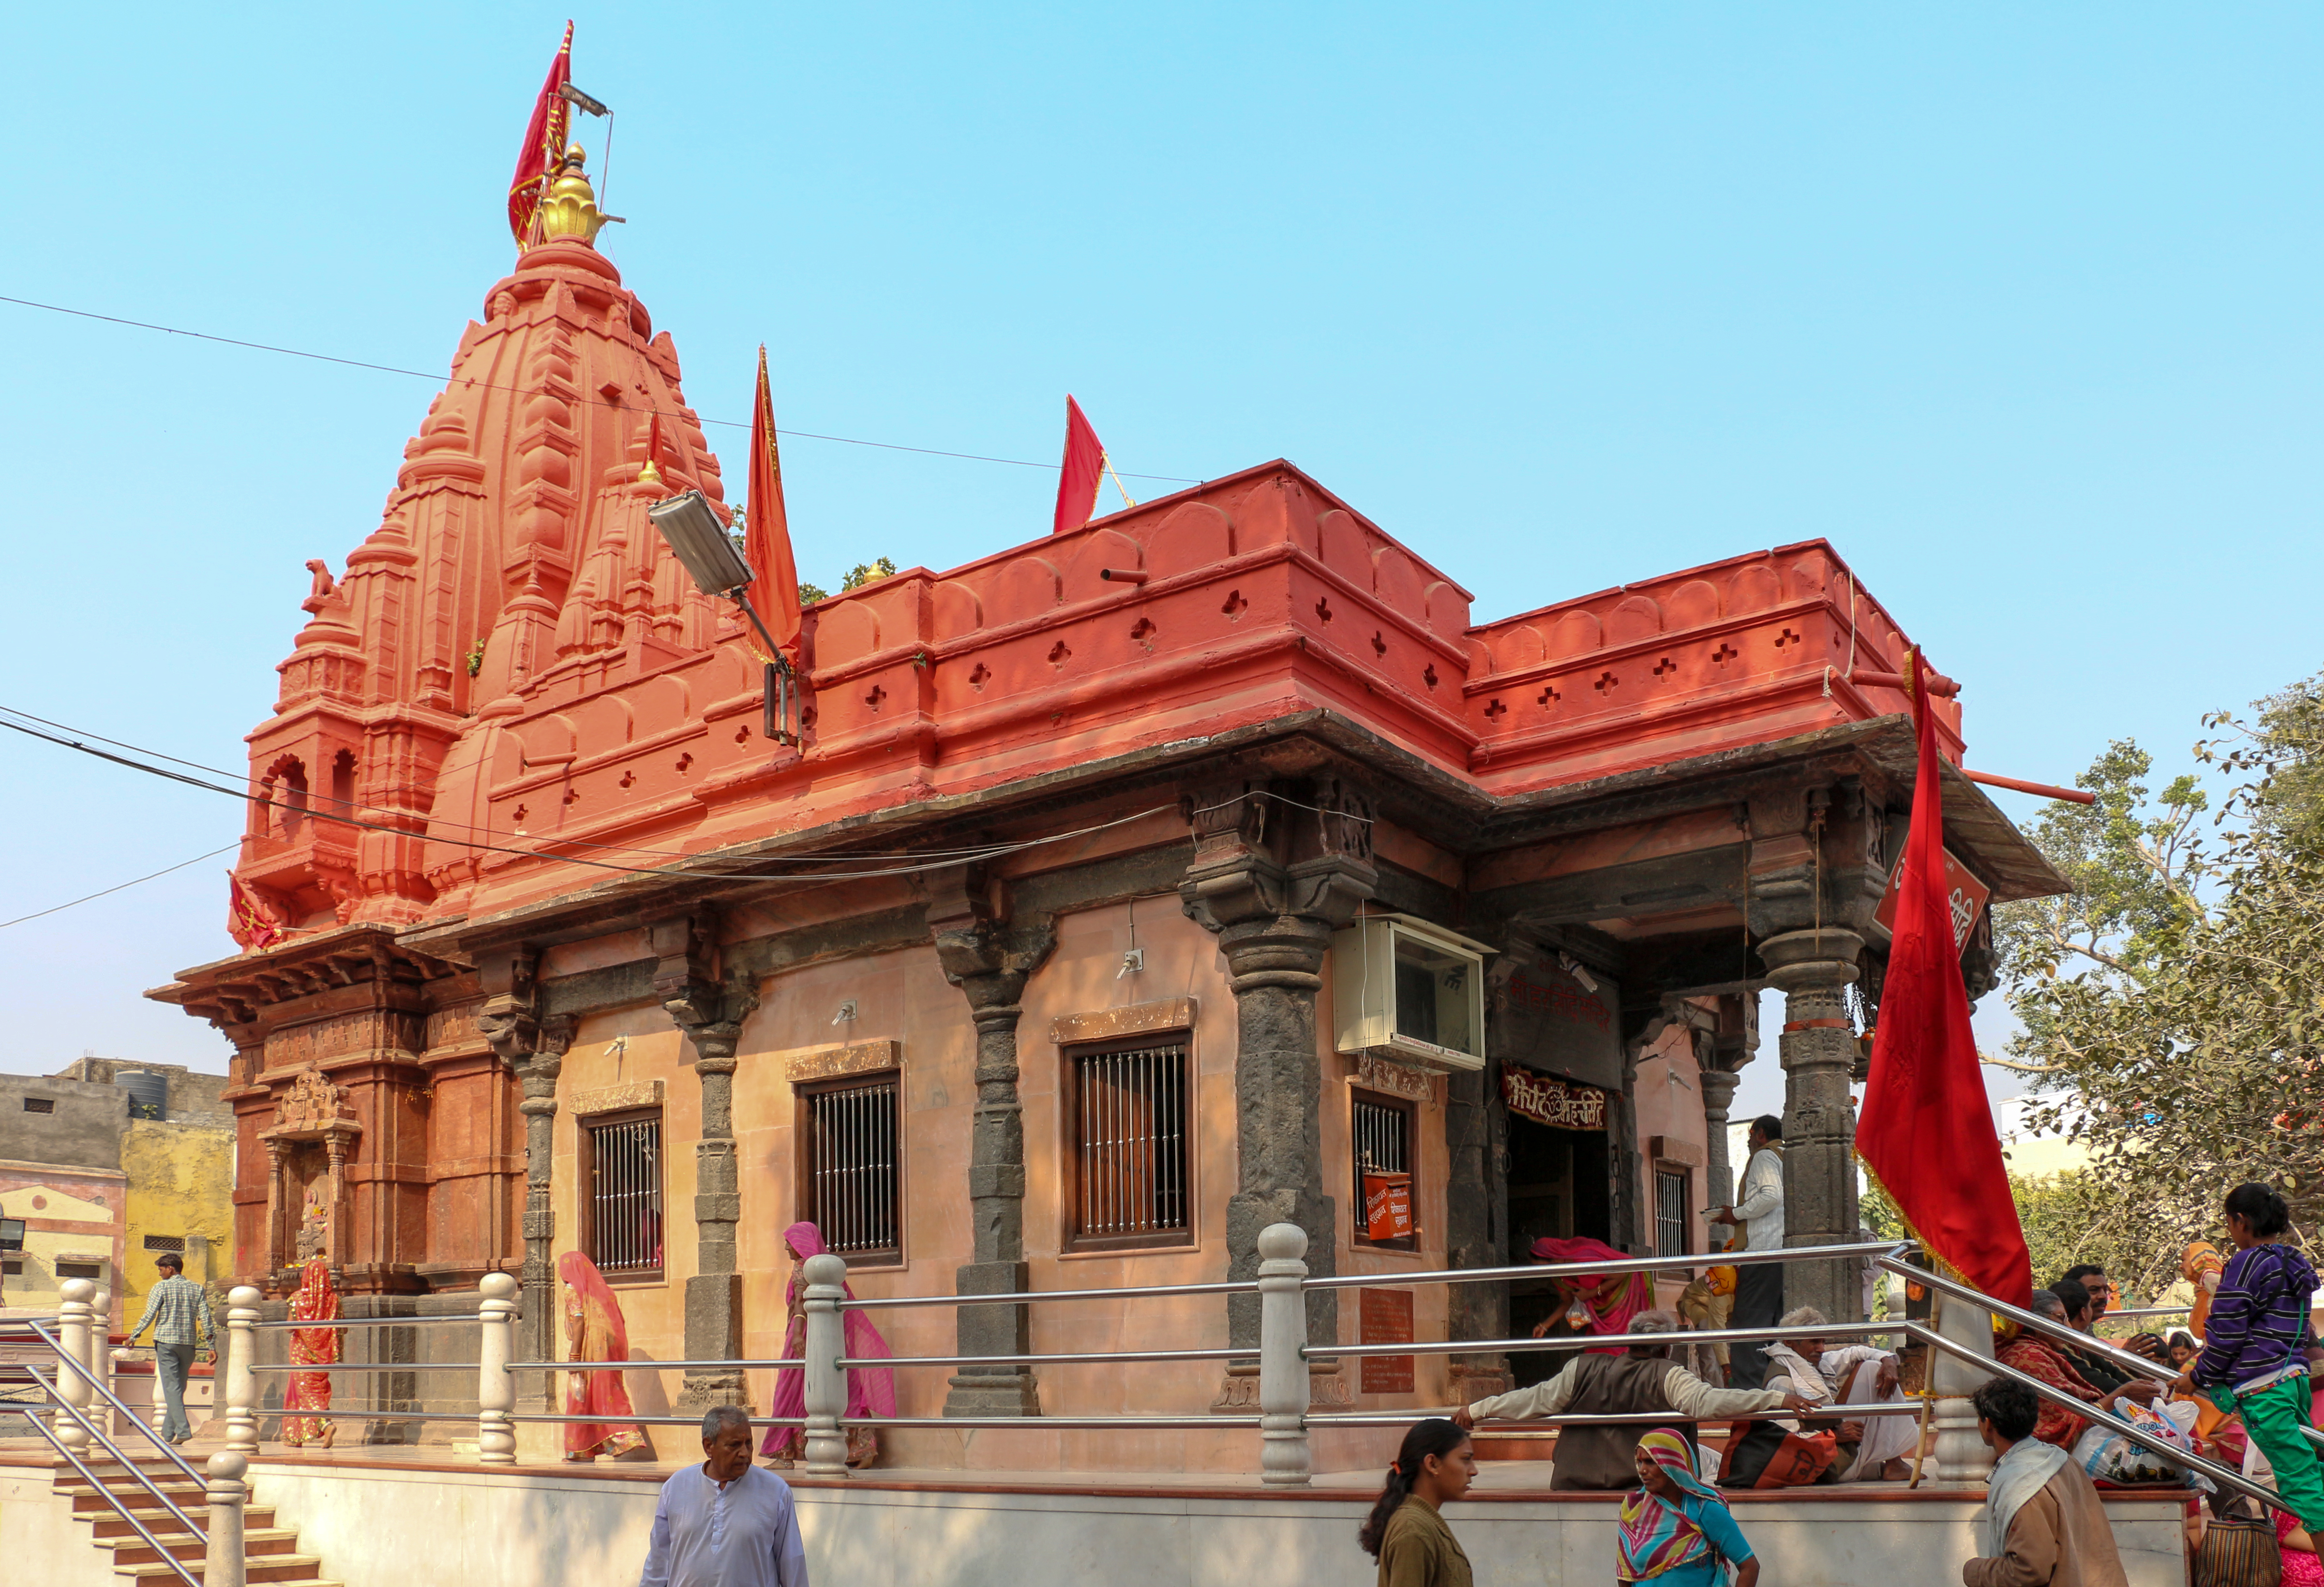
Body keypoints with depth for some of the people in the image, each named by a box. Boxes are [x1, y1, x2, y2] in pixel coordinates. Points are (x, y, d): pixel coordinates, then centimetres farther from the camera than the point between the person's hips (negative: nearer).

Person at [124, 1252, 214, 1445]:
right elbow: (206, 1319, 3)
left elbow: (149, 1317, -6)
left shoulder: (161, 1288, -2)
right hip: (189, 1344, 4)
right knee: (178, 1388, 13)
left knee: (172, 1387, -6)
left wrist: (133, 1337, 6)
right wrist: (211, 1346, 5)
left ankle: (183, 1429, -18)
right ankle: (168, 1432, 18)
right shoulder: (197, 1289, 9)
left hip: (166, 1342, -4)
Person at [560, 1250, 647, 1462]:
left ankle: (582, 1450, 1)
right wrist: (620, 1352, 17)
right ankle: (625, 1437, -6)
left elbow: (579, 1321, -13)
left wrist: (574, 1355, -17)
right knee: (611, 1395, 7)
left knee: (581, 1398, 1)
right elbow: (620, 1322, 14)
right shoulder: (602, 1288, 18)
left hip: (589, 1349, -6)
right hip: (608, 1349, 6)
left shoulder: (573, 1290, -1)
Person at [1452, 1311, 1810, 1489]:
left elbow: (1536, 1400, 6)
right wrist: (1776, 1399, -15)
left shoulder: (1583, 1369, 4)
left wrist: (1477, 1411, 18)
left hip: (1572, 1484, 4)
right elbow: (1708, 1402, -16)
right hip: (1636, 1488, -3)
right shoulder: (1667, 1377, -5)